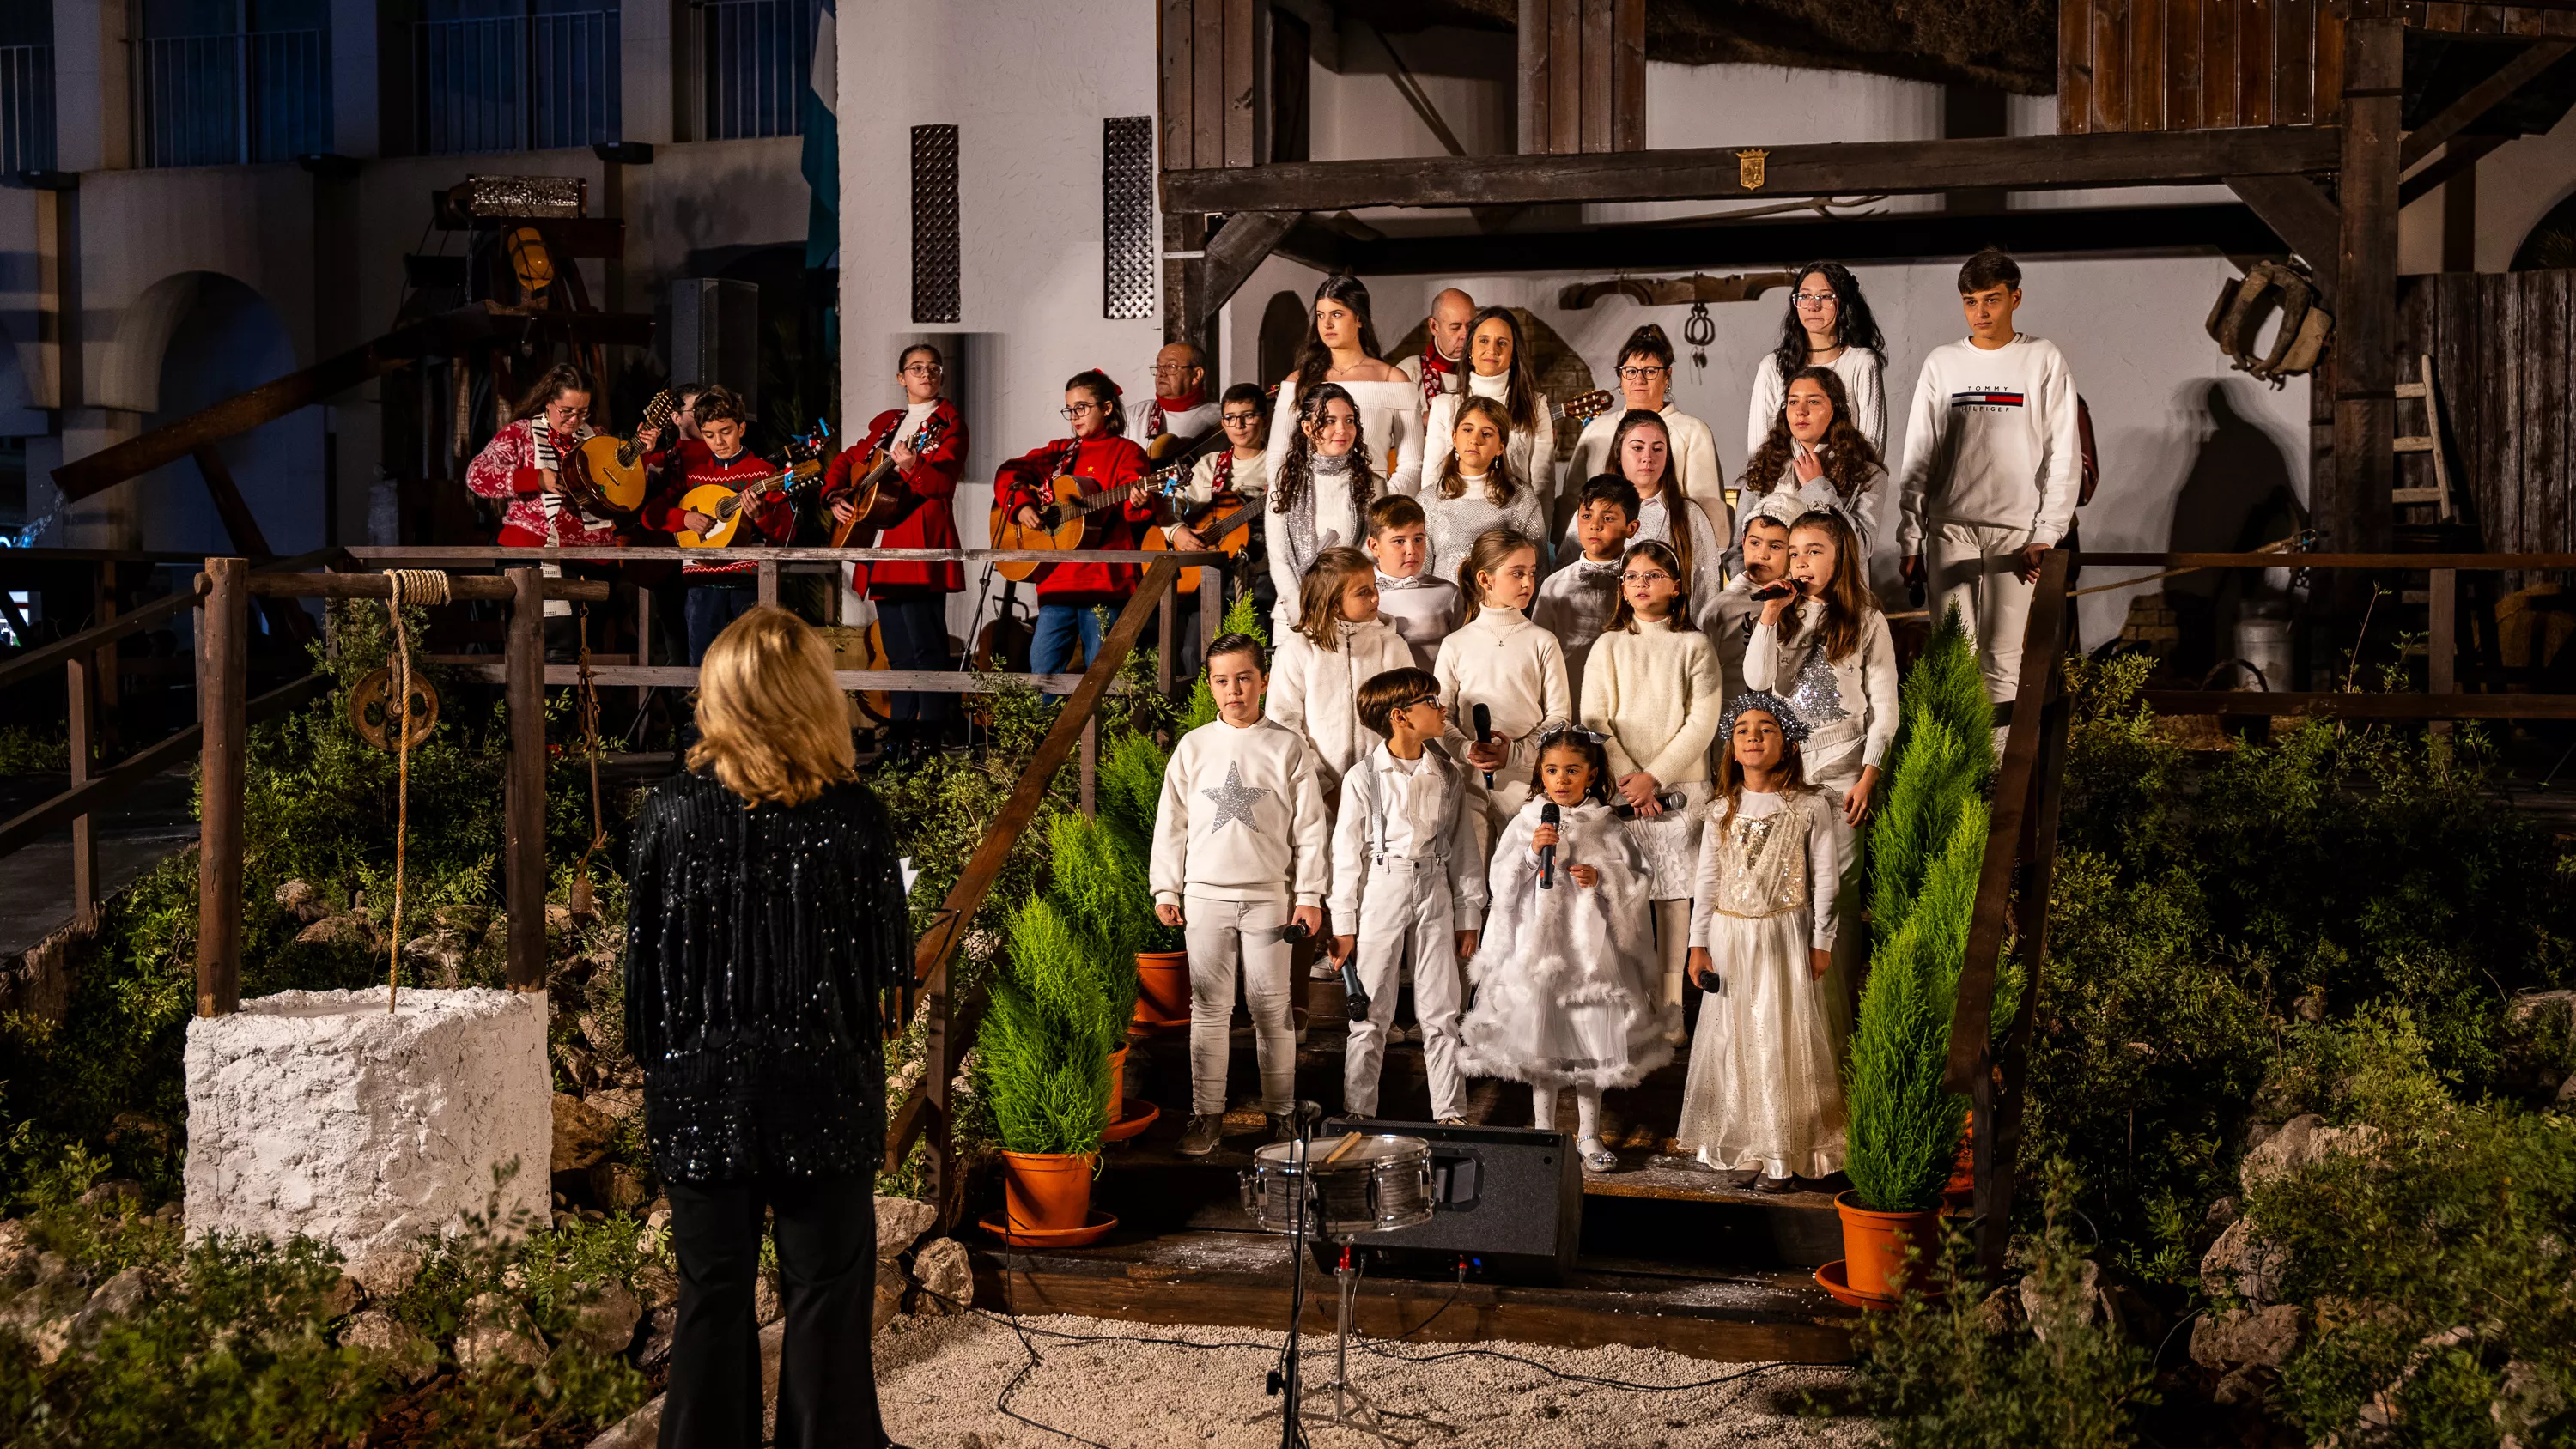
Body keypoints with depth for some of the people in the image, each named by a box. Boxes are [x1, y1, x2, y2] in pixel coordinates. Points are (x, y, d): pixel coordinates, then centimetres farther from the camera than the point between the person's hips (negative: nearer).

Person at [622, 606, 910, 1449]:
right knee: (826, 1296, 8)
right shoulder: (853, 819, -12)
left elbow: (644, 962, -1)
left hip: (701, 1095, 2)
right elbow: (890, 962, -4)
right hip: (825, 1092, -1)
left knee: (713, 1295, 11)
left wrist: (655, 1064, 13)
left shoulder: (671, 814, -8)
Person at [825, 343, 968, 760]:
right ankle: (901, 736, 14)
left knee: (926, 645, -12)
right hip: (885, 547, 7)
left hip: (923, 545, -7)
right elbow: (845, 462, 29)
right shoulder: (885, 423, 21)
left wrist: (912, 466, -29)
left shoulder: (947, 420, 2)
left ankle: (929, 738, -12)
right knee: (898, 651, 10)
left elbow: (943, 482, -11)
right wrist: (835, 497, 11)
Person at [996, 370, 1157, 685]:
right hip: (1058, 579, 5)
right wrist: (1021, 505, -3)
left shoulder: (1125, 452, 2)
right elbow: (1010, 474, 15)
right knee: (1042, 663, 4)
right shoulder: (1060, 452, 18)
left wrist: (1138, 504, -34)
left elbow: (1130, 505, -11)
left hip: (1104, 578, -5)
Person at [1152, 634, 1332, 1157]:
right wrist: (1166, 891, 6)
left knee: (1272, 1009, 2)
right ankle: (1206, 1115, 10)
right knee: (1209, 1009, 4)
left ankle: (1281, 1114, 12)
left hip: (1269, 897, -1)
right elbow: (1171, 823, 9)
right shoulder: (1193, 747, 5)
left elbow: (1310, 826, 2)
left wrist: (1311, 895, -1)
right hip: (1206, 896, 1)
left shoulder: (1288, 747, 0)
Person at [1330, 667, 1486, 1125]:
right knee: (1370, 1013, 3)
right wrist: (1343, 924, -5)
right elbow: (1347, 853, -3)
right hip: (1380, 893, -3)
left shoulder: (1450, 775, 5)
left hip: (1435, 894, 3)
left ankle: (1451, 1115, 12)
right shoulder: (1363, 778, -5)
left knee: (1442, 1013, 5)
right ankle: (1358, 1113, 13)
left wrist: (1469, 915, 7)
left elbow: (1465, 849, 9)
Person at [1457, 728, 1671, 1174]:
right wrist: (1531, 853, -16)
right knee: (1541, 1037, 4)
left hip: (1590, 942, 1)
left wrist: (1601, 881, -13)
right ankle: (1543, 1131, 17)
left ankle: (1589, 1133, 17)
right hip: (1537, 942, 0)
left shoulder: (1605, 828, 4)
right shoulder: (1526, 823, 2)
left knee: (1592, 1040, 4)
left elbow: (1634, 884, 4)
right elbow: (1500, 882, -2)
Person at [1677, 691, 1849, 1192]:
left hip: (1784, 936, -4)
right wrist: (1698, 944, 4)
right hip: (1728, 937, 4)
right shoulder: (1723, 812, 7)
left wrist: (1821, 942, -3)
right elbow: (1707, 881, 9)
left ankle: (1781, 1155, 3)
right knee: (1731, 1037, 6)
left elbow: (1825, 880, -1)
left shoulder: (1811, 807, -3)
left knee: (1781, 1040, -3)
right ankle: (1736, 1144, 15)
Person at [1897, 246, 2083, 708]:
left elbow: (2065, 456, 2)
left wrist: (2046, 536, -7)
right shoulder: (1942, 363, 10)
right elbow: (1918, 458, 11)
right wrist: (1909, 541, 5)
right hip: (1949, 528, 2)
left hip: (2015, 529, -2)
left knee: (2002, 661, -8)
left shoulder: (2043, 360, 4)